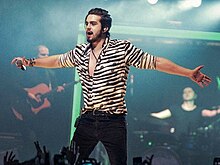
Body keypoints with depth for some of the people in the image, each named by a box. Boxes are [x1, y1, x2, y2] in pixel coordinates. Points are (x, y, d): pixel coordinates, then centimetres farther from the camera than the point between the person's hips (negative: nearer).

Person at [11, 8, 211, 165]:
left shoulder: (123, 49, -6)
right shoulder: (80, 52, 9)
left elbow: (155, 62, -6)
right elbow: (57, 61, 27)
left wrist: (190, 73, -10)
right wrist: (30, 62, 29)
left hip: (113, 122, -4)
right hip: (87, 120, 4)